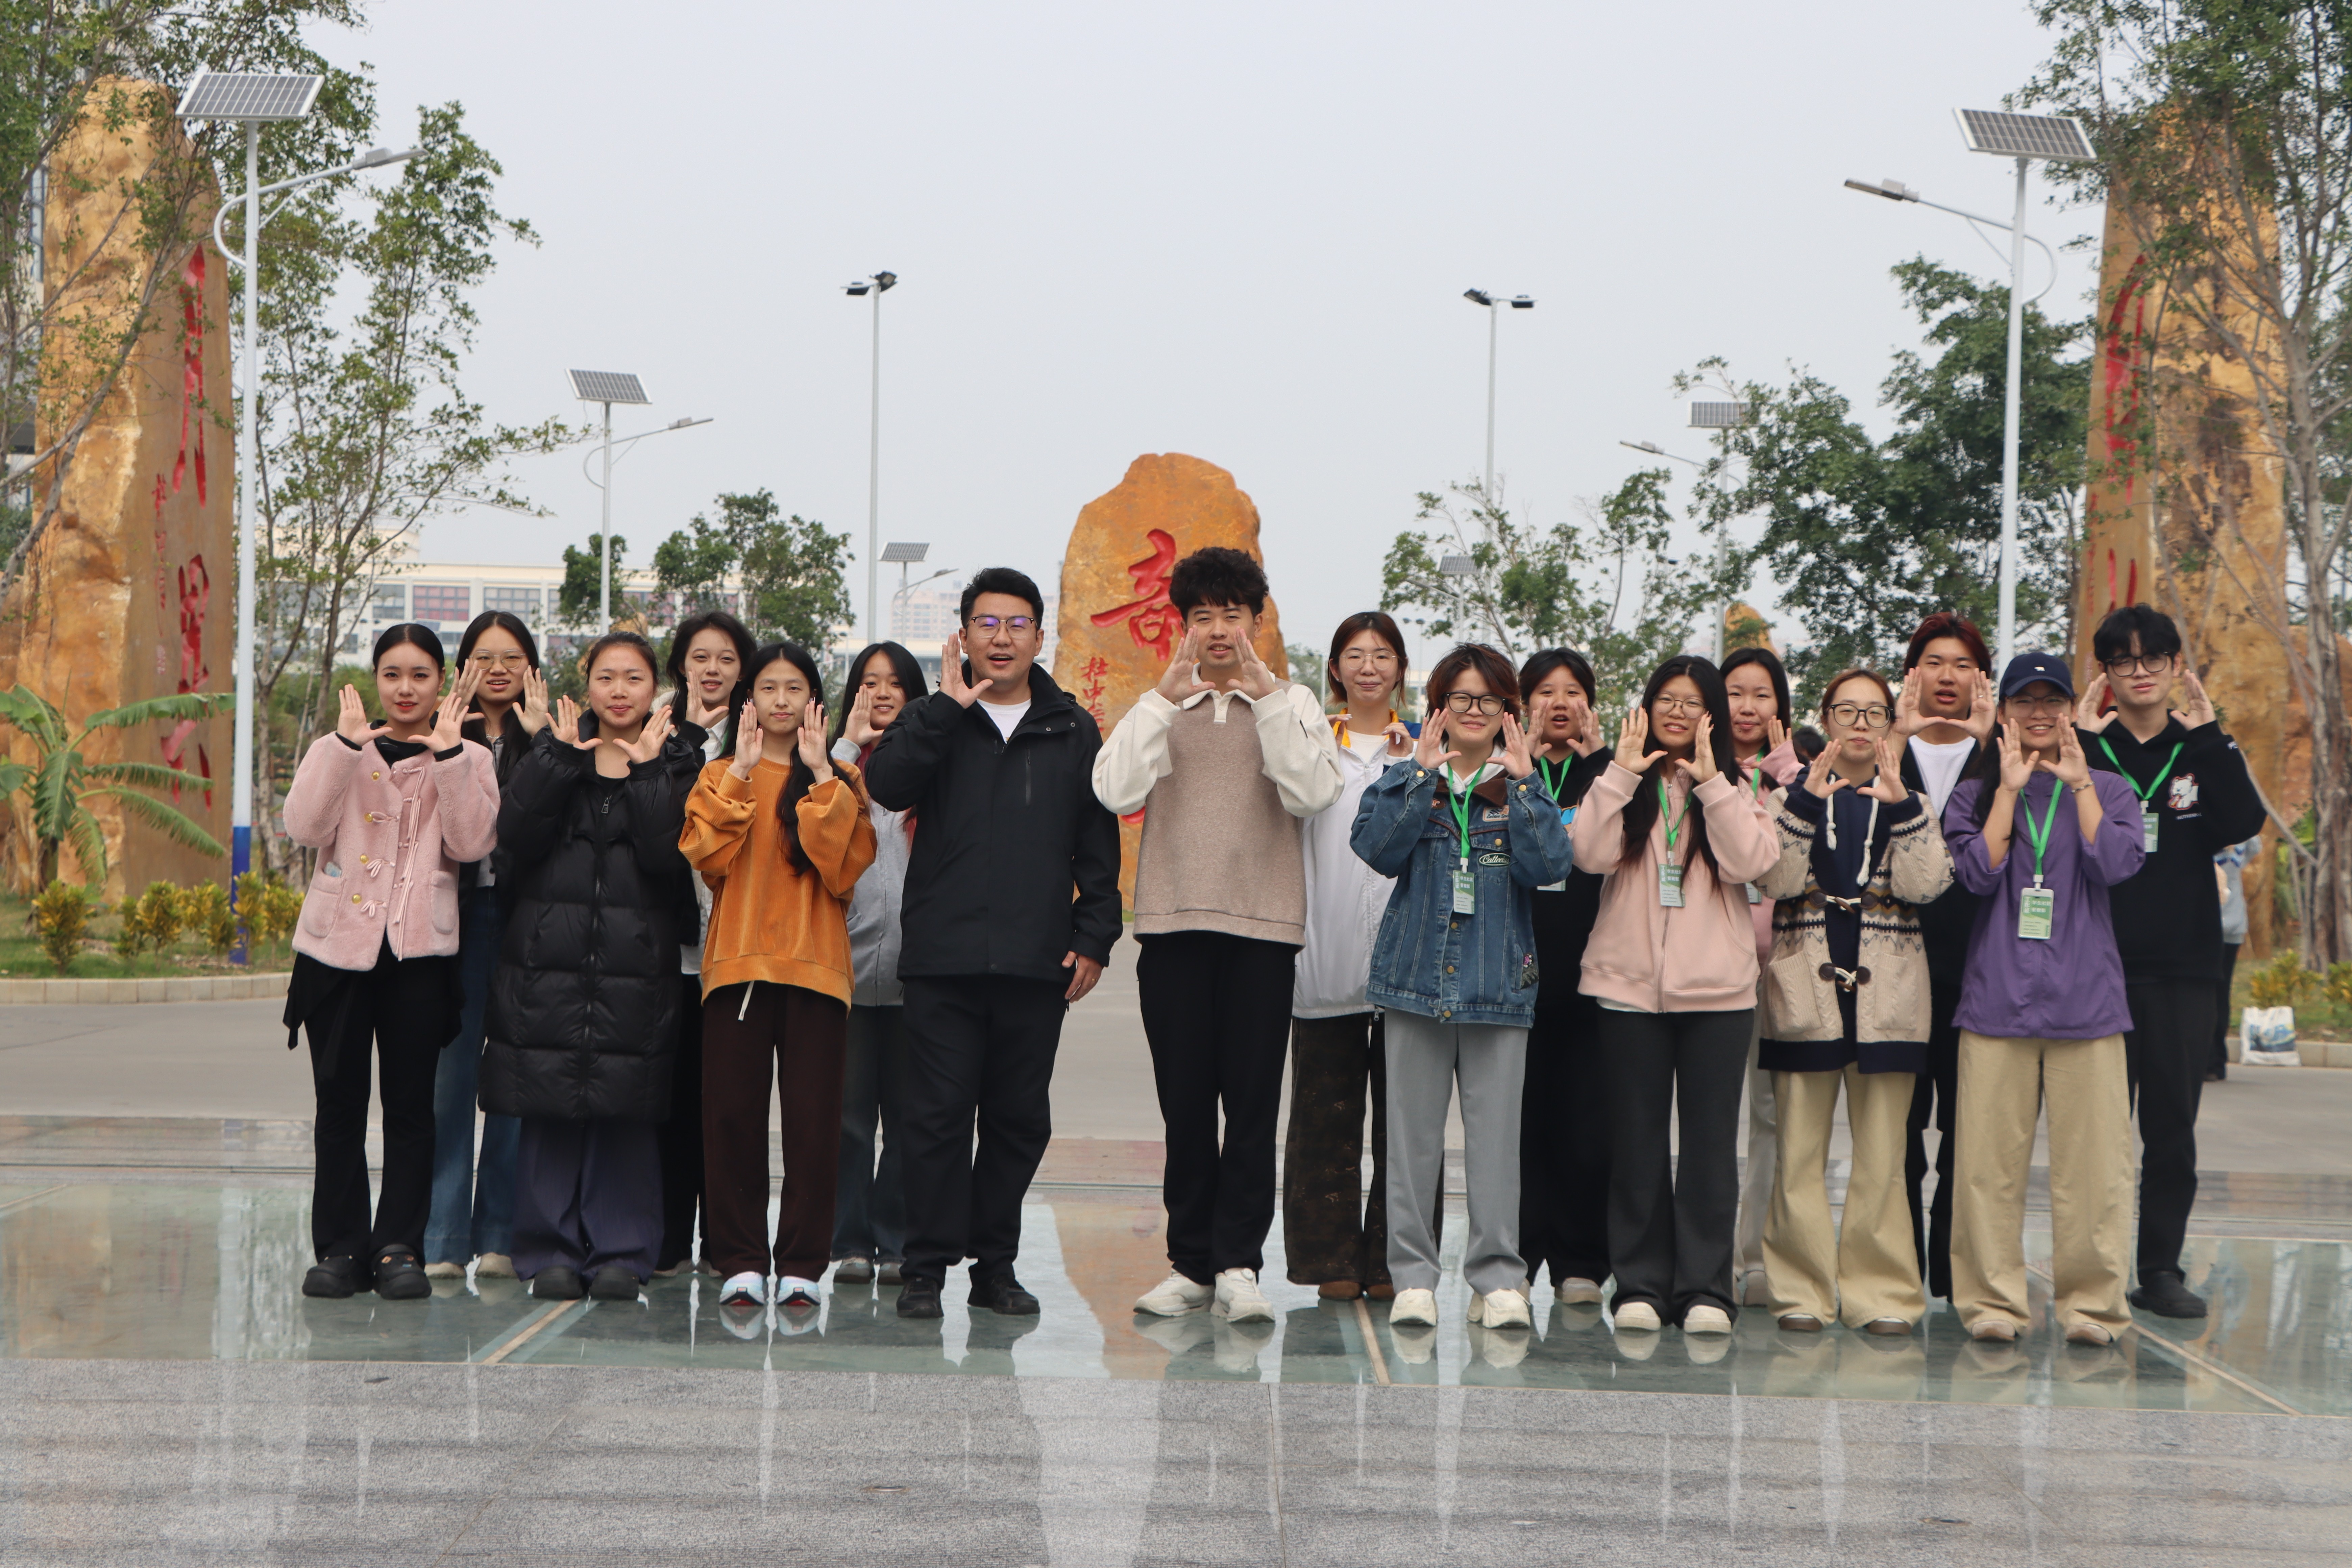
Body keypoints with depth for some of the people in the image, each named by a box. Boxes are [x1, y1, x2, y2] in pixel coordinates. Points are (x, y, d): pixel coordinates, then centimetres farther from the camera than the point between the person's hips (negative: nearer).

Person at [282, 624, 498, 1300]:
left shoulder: (468, 759, 7)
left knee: (410, 1104, 0)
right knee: (339, 1101, 2)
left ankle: (399, 1248, 7)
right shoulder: (338, 749, 9)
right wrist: (348, 744, -15)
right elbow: (305, 827, -9)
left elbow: (473, 843, -9)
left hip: (420, 949, -1)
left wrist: (449, 752, -14)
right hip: (338, 943, 1)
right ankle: (339, 1247, 9)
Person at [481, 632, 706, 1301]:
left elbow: (671, 855, -9)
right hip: (548, 961, 1)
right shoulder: (555, 748, 11)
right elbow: (515, 835, -6)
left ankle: (620, 1252, 9)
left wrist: (645, 770, -12)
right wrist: (560, 757, -10)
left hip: (636, 965, -1)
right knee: (549, 1110, 1)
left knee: (625, 1111, -1)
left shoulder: (677, 758, 7)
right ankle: (551, 1251, 10)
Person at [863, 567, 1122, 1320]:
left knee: (1019, 1118, 5)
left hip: (1037, 964, 1)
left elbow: (1098, 847, 12)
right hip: (942, 956, -1)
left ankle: (996, 1264, 15)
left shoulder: (1073, 732, 12)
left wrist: (1094, 938, 4)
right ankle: (927, 1266, 4)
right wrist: (947, 707, -11)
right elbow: (887, 784, -9)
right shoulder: (935, 720, 10)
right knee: (938, 1114, -3)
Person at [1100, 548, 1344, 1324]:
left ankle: (1238, 1262, -3)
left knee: (1252, 1101, -5)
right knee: (1185, 1104, 4)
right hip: (1173, 923, 1)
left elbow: (1313, 793, -10)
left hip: (1263, 923, -1)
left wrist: (1263, 695, -13)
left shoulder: (1292, 703, 9)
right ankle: (1191, 1261, 11)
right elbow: (1116, 792, -6)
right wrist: (1165, 699, -10)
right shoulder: (1161, 705, 11)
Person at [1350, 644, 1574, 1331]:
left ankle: (1498, 1278, 5)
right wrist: (1424, 775, -13)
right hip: (1416, 975, 0)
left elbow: (1550, 865, -8)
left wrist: (1520, 783, -11)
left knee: (1496, 1131, -2)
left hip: (1499, 983, 0)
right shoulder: (1404, 779, 9)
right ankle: (1413, 1274, 9)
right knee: (1413, 1130, 1)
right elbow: (1377, 848, -10)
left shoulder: (1526, 789, 9)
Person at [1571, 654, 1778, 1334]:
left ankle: (1705, 1287, 4)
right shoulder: (1623, 785, 10)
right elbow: (1591, 853, -8)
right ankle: (1640, 1283, 9)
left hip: (1717, 988, 0)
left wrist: (1711, 781, -12)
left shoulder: (1736, 787, 8)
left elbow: (1748, 862, -9)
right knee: (1637, 1141, 3)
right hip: (1631, 984, 1)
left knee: (1711, 1140, 0)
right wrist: (1624, 772, -10)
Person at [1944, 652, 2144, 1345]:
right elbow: (1979, 872, -5)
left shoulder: (2109, 790, 13)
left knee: (2092, 1156, -4)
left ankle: (2091, 1301, 4)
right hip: (1996, 995, 0)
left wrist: (2078, 782, -4)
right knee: (1989, 1155, -3)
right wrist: (2010, 788, -4)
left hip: (2085, 996, 0)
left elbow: (2115, 864, -6)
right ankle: (1992, 1300, 5)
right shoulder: (1975, 794, 13)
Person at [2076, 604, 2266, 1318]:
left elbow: (2244, 824, -9)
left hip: (2181, 970, 2)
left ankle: (2161, 1269, 11)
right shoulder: (2085, 750, 5)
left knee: (2172, 1126, 3)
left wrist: (2208, 735, -12)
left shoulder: (2201, 752, 10)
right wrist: (2082, 743, -16)